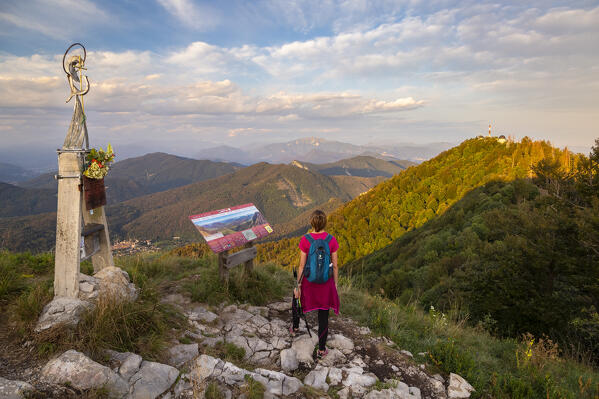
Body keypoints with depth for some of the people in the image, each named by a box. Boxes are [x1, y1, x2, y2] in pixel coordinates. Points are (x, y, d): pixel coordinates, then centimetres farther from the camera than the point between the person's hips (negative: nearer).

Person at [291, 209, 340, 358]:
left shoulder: (305, 240, -18)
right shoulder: (332, 240, -13)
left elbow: (301, 266, -13)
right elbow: (335, 266, -6)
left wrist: (298, 286, -2)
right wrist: (335, 286, 8)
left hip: (309, 280, -1)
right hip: (326, 282, 1)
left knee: (297, 298, 33)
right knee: (323, 316, 15)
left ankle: (295, 327, 51)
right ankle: (321, 349, 27)